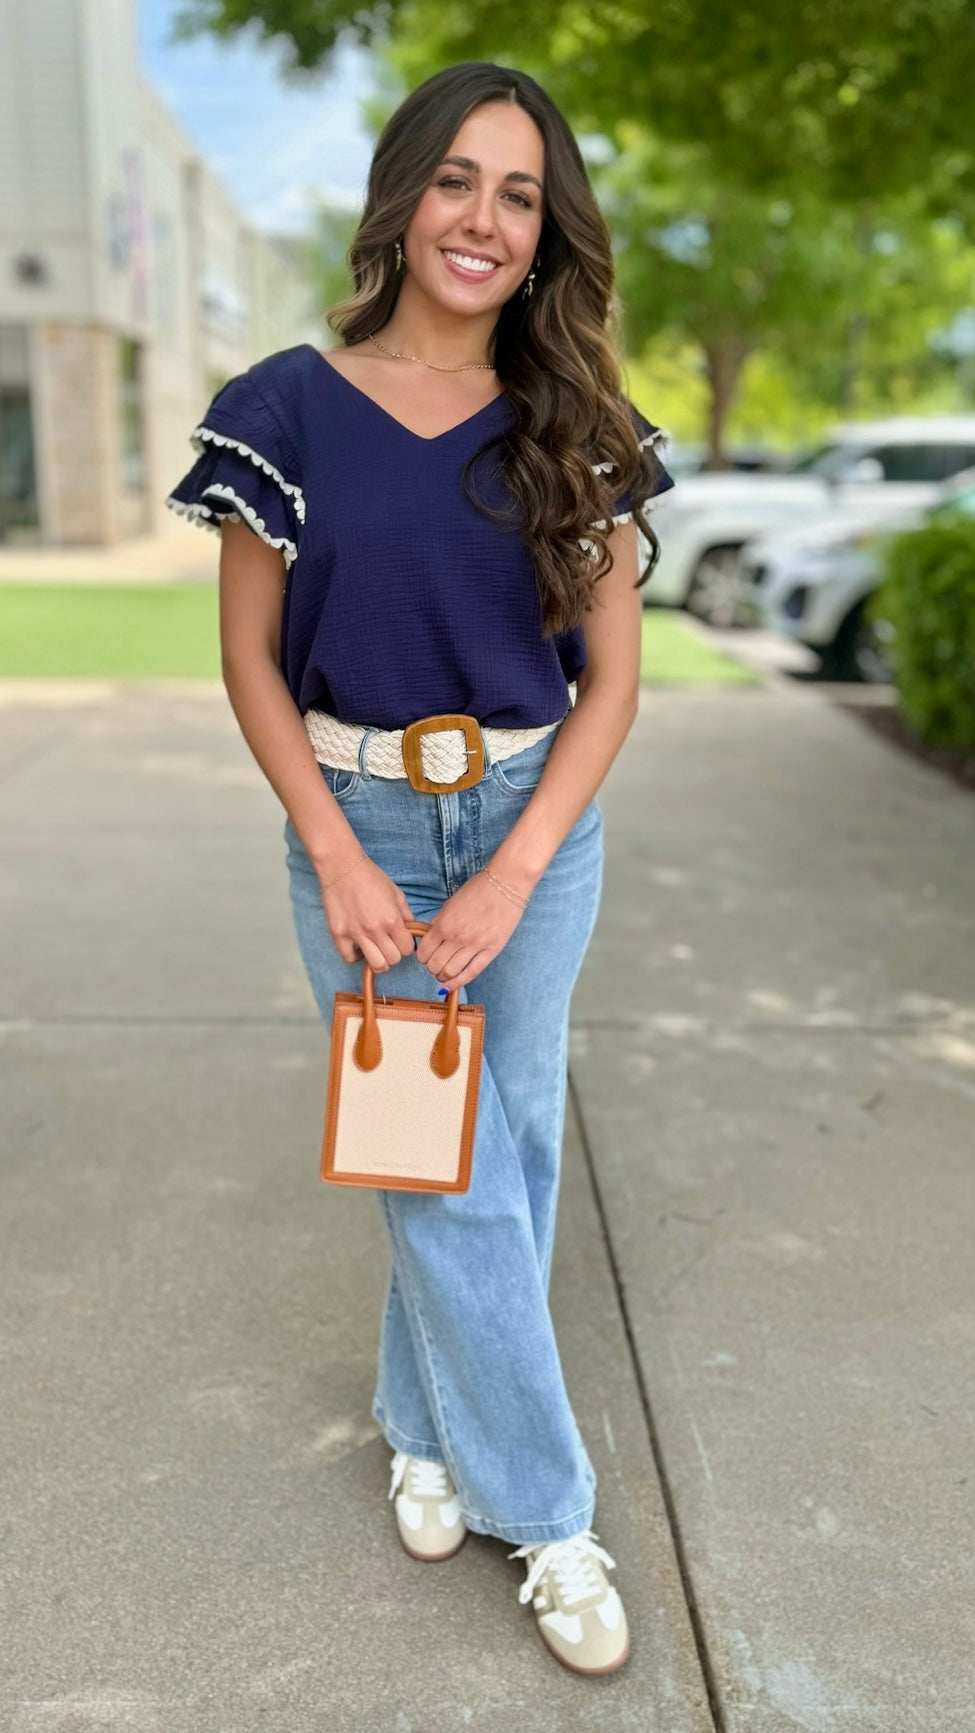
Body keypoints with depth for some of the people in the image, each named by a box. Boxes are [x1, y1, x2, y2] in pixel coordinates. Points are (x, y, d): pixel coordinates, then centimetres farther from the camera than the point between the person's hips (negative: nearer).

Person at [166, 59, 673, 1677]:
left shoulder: (576, 432, 0)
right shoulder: (291, 409, -4)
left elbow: (613, 675, -1)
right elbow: (250, 658, -1)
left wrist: (509, 879, -11)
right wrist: (338, 857, -10)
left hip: (537, 828, 2)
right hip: (358, 825, -2)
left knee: (509, 1147, 10)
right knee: (449, 1175, 1)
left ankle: (429, 1423, 37)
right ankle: (545, 1508, 22)